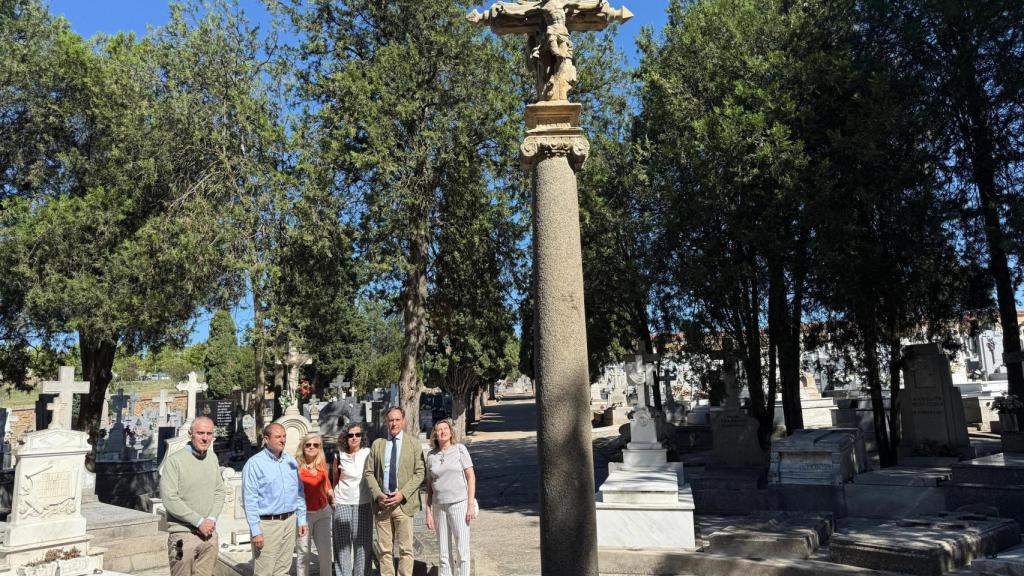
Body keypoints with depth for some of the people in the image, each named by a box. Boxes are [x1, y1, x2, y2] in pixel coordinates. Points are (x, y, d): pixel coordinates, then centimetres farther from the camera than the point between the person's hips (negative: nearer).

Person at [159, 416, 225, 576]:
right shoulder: (174, 460, -11)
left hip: (209, 533, 5)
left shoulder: (212, 458, 9)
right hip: (184, 535, -5)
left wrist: (212, 518, -3)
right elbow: (169, 499, -16)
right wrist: (199, 521, -14)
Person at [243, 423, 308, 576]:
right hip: (267, 524, -5)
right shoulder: (254, 463, -10)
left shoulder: (291, 461, 9)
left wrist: (302, 519, 11)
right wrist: (256, 531, -15)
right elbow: (250, 501, -12)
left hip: (290, 522, 6)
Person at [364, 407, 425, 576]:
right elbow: (369, 473, 8)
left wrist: (402, 494, -12)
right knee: (384, 550, 7)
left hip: (404, 503, -2)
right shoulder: (377, 444, 9)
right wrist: (378, 495, -7)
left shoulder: (414, 443, 2)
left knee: (405, 549, 1)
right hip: (381, 503, 2)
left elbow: (419, 473, -2)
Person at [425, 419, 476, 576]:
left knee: (462, 549, -2)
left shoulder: (460, 449, -2)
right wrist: (428, 512, 5)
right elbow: (429, 486, 10)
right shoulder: (431, 456, 6)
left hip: (459, 504, -3)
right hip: (439, 506, 3)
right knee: (444, 553, 8)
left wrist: (471, 505, -9)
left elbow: (471, 477, -3)